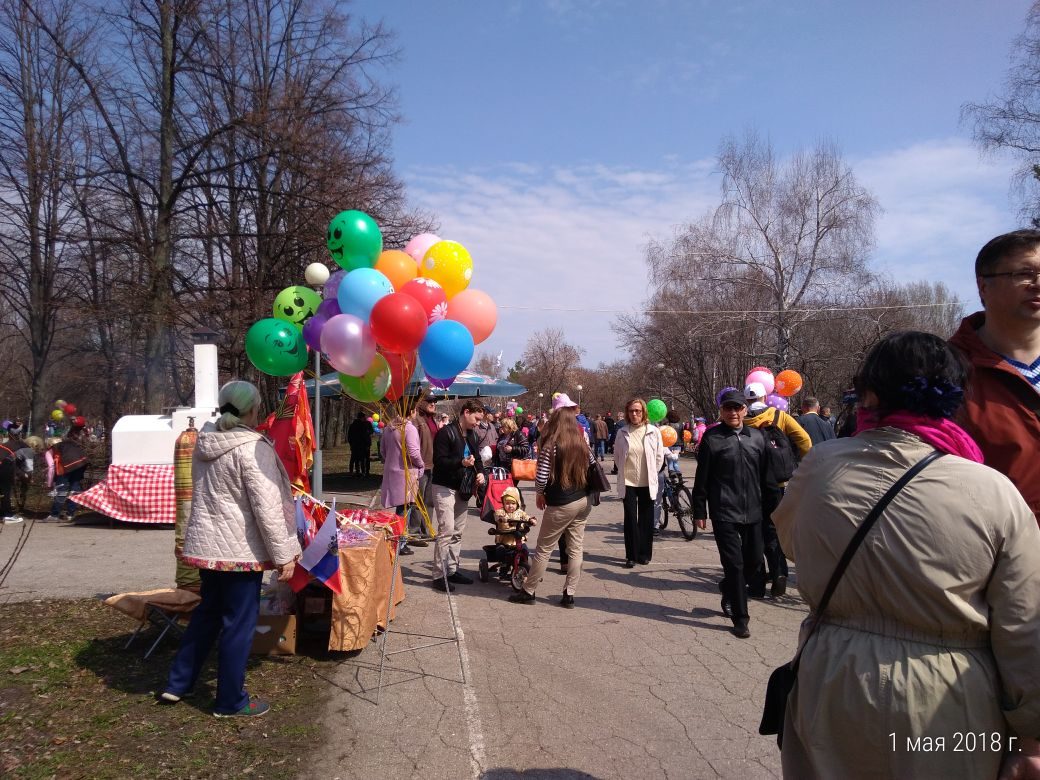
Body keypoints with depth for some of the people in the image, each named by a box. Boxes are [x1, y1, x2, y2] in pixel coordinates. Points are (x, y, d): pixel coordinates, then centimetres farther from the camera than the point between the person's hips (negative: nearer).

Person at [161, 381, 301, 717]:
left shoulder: (205, 441, 6)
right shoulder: (253, 448, -18)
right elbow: (267, 509, -20)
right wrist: (284, 554, -13)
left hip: (204, 543, 8)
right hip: (240, 549, -8)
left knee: (207, 612, 24)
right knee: (239, 624, 6)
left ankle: (177, 684, 32)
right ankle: (231, 701, 18)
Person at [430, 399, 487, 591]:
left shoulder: (472, 434, 10)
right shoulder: (446, 432, -14)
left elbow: (477, 458, 18)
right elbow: (439, 461, -19)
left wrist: (480, 473, -2)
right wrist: (461, 462, -32)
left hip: (463, 488, 8)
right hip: (445, 488, -8)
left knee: (458, 532, 13)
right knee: (446, 531, -11)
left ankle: (452, 570, 23)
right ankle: (439, 575, -5)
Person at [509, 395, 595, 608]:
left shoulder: (550, 446, -15)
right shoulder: (582, 443, 3)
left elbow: (541, 478, -16)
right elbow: (593, 467, 14)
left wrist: (539, 494, 2)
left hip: (560, 504, -6)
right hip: (583, 501, 6)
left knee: (543, 549, 5)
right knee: (576, 548, 9)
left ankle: (528, 592, 15)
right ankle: (569, 595, 13)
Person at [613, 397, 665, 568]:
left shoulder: (653, 431, -4)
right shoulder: (622, 432, -1)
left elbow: (660, 456, 4)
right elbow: (617, 456, 10)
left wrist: (652, 474, 7)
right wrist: (623, 472, 11)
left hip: (647, 483, 0)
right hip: (628, 482, 0)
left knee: (646, 520, 9)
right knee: (630, 519, 0)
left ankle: (645, 554, 20)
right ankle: (631, 555, 8)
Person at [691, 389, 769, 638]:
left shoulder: (757, 437, 8)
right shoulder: (712, 437, -4)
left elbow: (763, 474, 13)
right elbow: (702, 477, -3)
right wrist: (699, 510, -4)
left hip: (753, 512, 4)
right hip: (724, 513, -4)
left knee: (754, 559, 12)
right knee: (734, 564, -3)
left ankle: (729, 590, 40)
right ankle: (740, 619, 7)